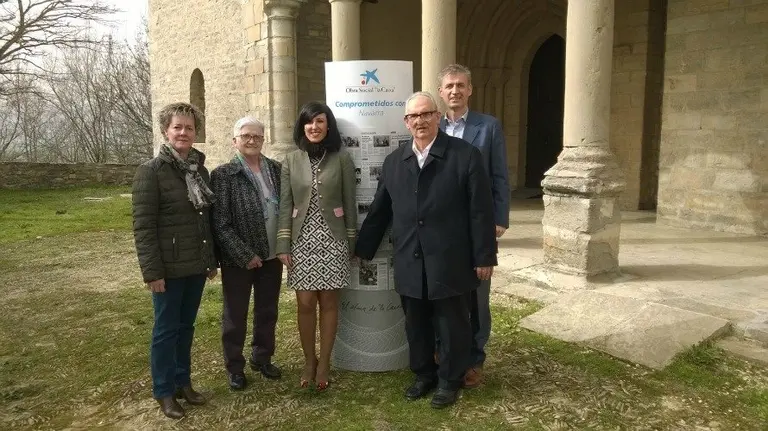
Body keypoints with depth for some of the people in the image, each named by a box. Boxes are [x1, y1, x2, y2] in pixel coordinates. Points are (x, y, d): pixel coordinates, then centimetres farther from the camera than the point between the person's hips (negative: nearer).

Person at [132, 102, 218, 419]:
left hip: (195, 266, 6)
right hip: (169, 268, -5)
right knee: (166, 330, 7)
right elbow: (143, 225, -14)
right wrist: (152, 271, -18)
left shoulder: (200, 170, 8)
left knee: (186, 326, 16)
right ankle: (164, 391, 22)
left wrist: (212, 259, 12)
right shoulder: (151, 171, -10)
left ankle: (182, 382, 30)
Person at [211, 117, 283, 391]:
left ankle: (262, 358, 36)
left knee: (268, 312, 17)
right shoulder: (223, 175, -9)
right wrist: (245, 255, -16)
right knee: (235, 316, 10)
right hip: (239, 259, -4)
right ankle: (235, 367, 27)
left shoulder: (276, 169, 5)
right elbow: (221, 224, -13)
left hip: (272, 255, 4)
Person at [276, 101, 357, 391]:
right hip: (302, 240, 1)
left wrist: (352, 242, 0)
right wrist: (283, 245, -2)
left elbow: (349, 203, 1)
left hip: (332, 240, -1)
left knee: (329, 302, 5)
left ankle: (324, 363, 18)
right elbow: (286, 204, 3)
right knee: (305, 304, 3)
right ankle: (309, 361, 21)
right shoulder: (292, 160, 5)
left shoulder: (341, 158, 0)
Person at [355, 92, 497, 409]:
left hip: (450, 263, -4)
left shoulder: (466, 155, -6)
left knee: (452, 326, 10)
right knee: (416, 325, 15)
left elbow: (481, 211, -7)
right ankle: (424, 374, 36)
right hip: (409, 265, 4)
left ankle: (450, 381, 29)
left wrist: (484, 257, -8)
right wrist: (363, 250, 14)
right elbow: (379, 211, 13)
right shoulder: (394, 161, 8)